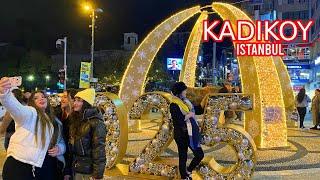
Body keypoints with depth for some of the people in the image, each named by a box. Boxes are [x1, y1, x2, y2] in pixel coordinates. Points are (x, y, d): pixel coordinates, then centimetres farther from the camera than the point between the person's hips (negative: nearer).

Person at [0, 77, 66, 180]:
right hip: (20, 166, -6)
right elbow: (15, 106, -24)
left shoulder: (55, 122, 18)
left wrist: (59, 148, 1)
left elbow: (61, 142, 26)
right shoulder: (29, 113, -2)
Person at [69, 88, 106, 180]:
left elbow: (99, 149, -17)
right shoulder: (75, 120, 9)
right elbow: (70, 145, 12)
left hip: (89, 171, -6)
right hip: (75, 169, 6)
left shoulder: (96, 122, -13)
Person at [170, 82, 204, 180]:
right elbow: (178, 120, -24)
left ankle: (188, 171, 29)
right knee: (183, 157, 6)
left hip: (192, 133, 8)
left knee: (200, 155, 9)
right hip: (182, 135, -8)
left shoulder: (186, 101, 8)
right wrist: (189, 115, -13)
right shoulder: (174, 105, -15)